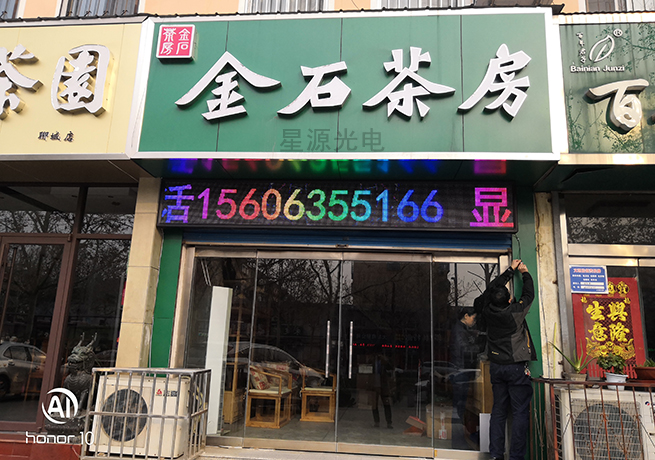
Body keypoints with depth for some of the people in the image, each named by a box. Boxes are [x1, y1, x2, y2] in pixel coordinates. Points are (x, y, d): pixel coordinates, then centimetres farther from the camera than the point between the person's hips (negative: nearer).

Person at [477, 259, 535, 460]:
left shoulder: (488, 310, -3)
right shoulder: (515, 312, -14)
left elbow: (493, 287, 12)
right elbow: (528, 295, 4)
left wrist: (510, 270, 22)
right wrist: (525, 273, 19)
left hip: (496, 366, 5)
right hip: (517, 367, -5)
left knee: (498, 411, 10)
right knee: (520, 412, 0)